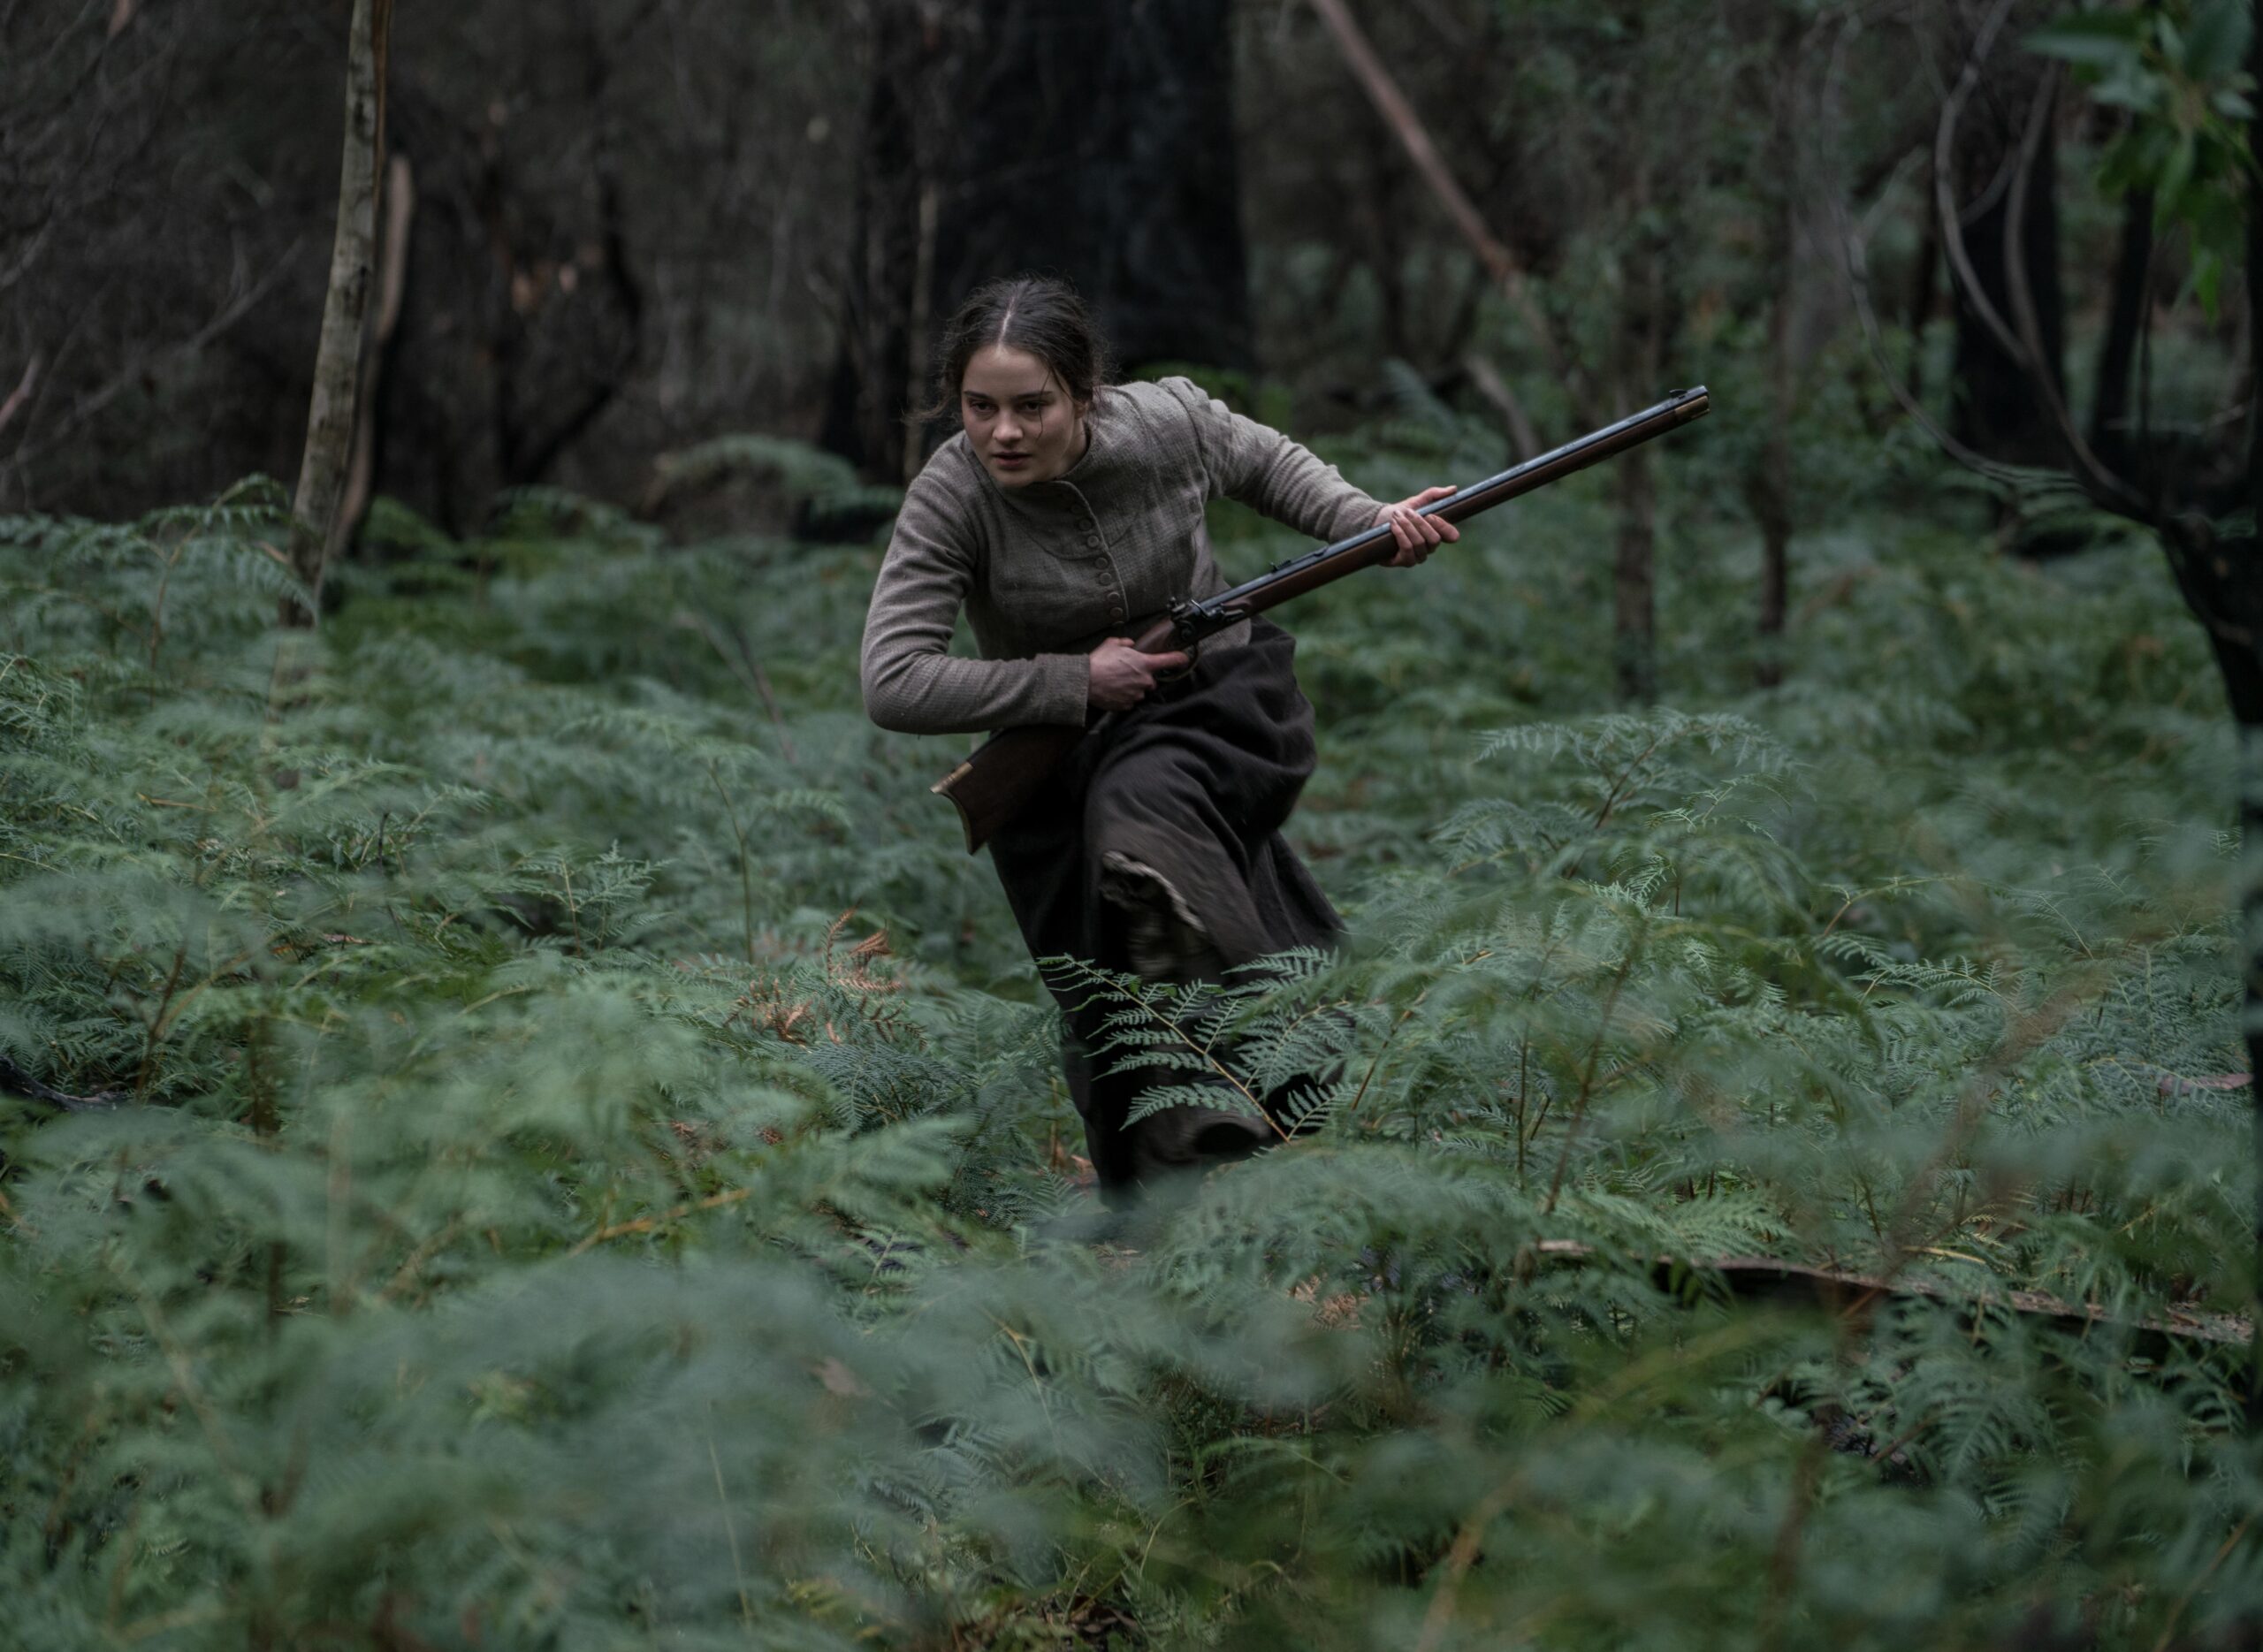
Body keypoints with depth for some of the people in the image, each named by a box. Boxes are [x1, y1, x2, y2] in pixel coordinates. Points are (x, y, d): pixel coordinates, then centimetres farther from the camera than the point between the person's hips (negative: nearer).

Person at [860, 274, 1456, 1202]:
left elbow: (1267, 464, 9)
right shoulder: (951, 501, -22)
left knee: (1143, 804, -36)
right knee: (1105, 1011, 4)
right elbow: (893, 687, -27)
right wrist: (1075, 683, -25)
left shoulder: (1168, 423, -15)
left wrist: (1369, 523, -9)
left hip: (1219, 706, -1)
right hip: (1060, 753, 1)